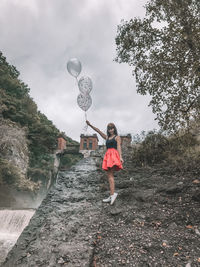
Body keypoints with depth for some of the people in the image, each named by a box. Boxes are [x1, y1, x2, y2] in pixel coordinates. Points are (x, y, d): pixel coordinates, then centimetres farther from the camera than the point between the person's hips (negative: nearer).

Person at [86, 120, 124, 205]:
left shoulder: (117, 137, 8)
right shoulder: (107, 137, 25)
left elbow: (119, 147, -6)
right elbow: (98, 131, 21)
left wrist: (121, 157, -19)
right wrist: (90, 125, 14)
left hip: (114, 156, -7)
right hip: (108, 156, 7)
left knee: (110, 175, -18)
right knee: (110, 176, 2)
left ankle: (112, 194, -23)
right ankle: (111, 196, 2)